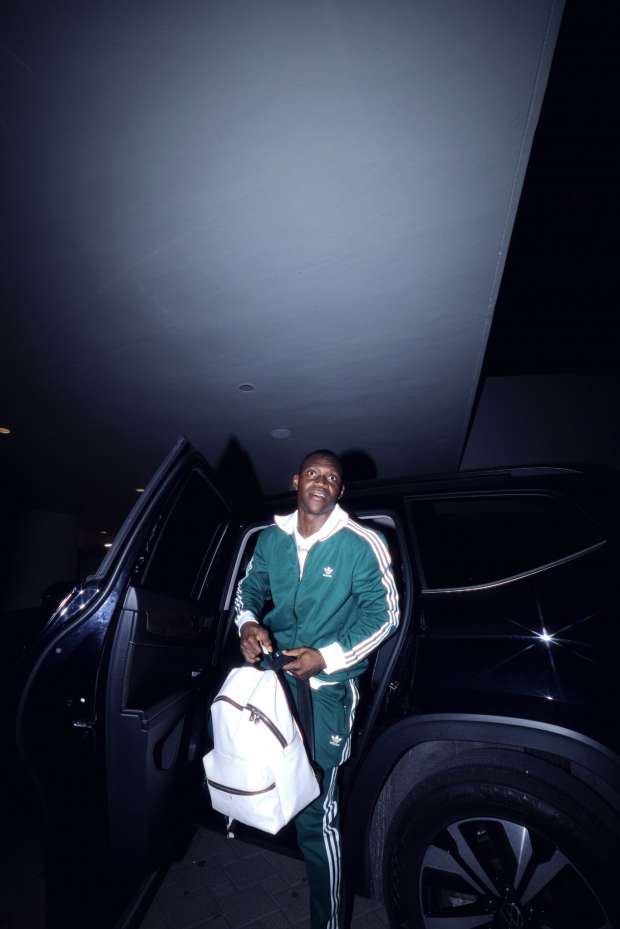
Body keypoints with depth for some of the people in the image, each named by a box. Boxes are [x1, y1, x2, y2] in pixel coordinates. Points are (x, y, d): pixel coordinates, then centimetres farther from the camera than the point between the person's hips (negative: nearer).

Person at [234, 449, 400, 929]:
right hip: (273, 670, 5)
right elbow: (250, 586, 12)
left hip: (326, 687, -4)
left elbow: (384, 613, -9)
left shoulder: (363, 544, -14)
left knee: (315, 812, 3)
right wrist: (247, 623, -10)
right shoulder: (272, 537, 0)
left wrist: (327, 657, -16)